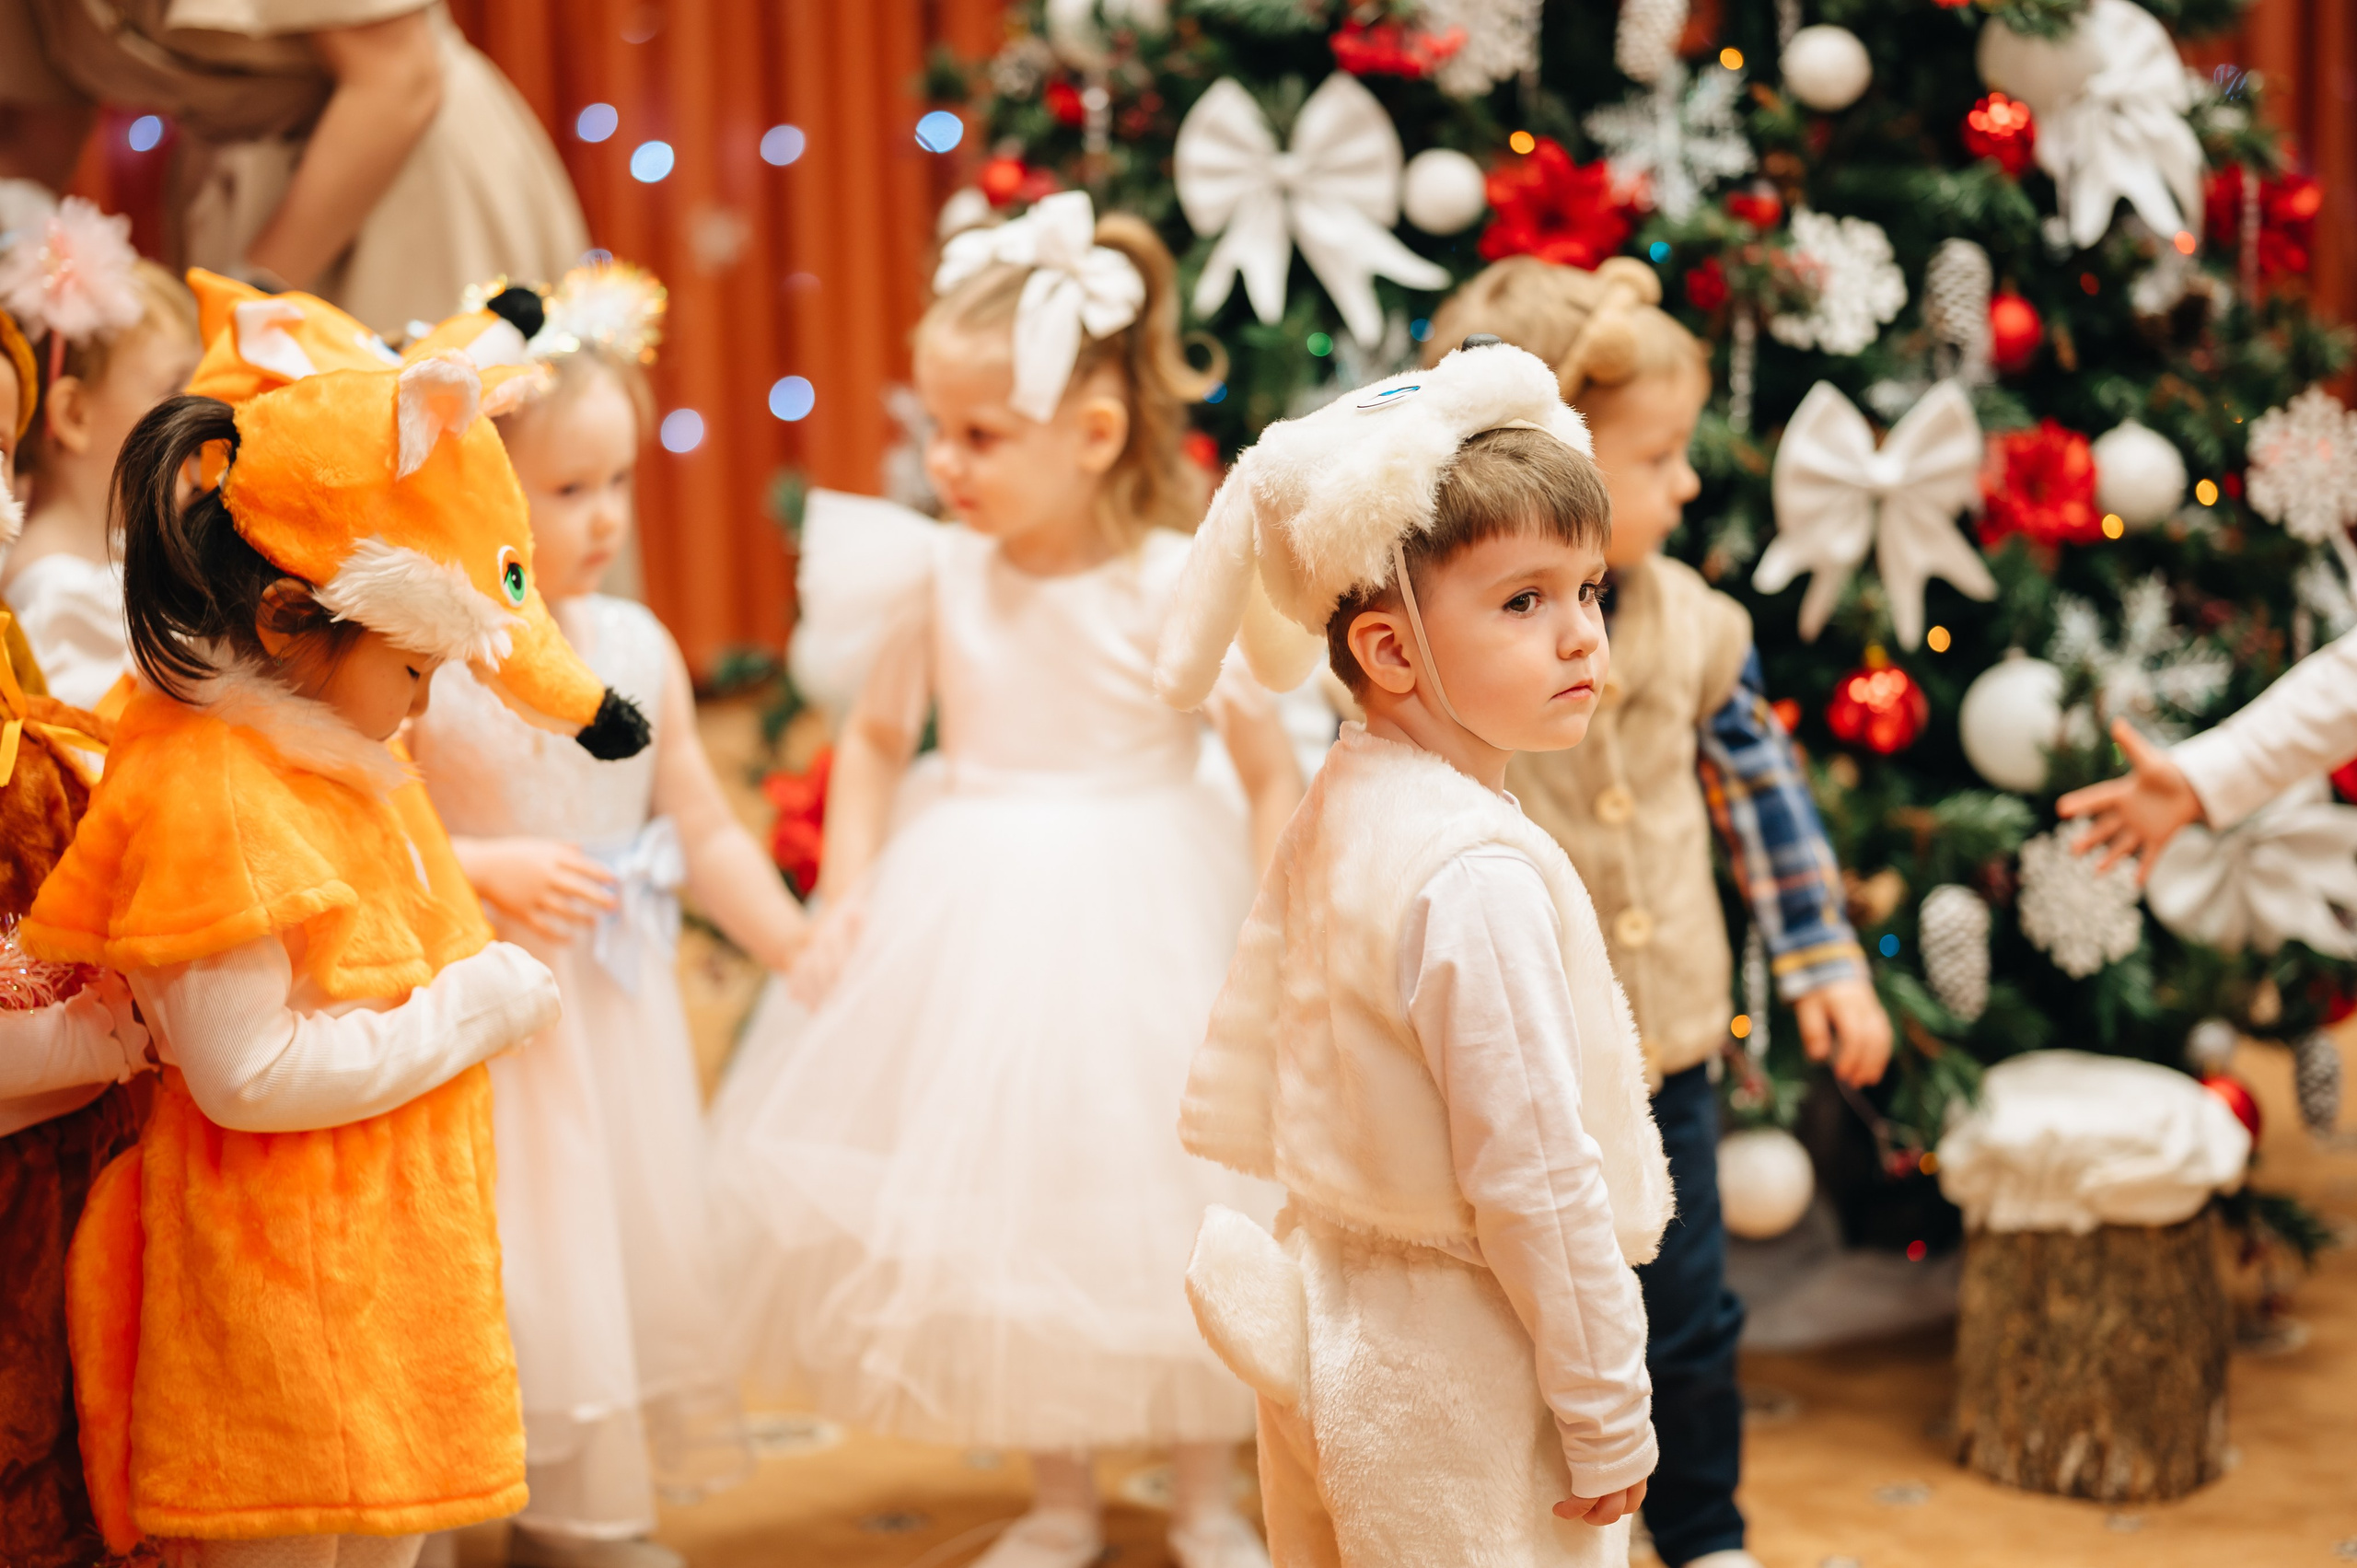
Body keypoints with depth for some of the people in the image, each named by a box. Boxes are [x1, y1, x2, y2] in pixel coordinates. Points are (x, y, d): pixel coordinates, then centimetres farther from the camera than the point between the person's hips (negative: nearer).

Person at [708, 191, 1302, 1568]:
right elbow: (878, 736, 12)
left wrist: (1266, 946, -20)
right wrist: (847, 898, 3)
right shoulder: (951, 579, -2)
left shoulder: (1177, 588, -15)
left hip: (1141, 921, -4)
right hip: (976, 924, 4)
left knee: (1159, 1198, 7)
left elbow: (1276, 775, -13)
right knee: (998, 1206, 12)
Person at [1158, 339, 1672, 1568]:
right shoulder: (1478, 877, -26)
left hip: (1331, 1316, 10)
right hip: (1455, 1386, -10)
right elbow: (1533, 1178, -24)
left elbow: (1248, 1057, 12)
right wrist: (1607, 1420, -16)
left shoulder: (1340, 804, 2)